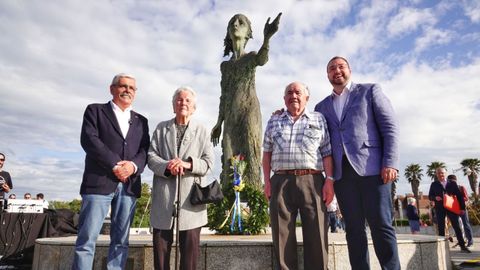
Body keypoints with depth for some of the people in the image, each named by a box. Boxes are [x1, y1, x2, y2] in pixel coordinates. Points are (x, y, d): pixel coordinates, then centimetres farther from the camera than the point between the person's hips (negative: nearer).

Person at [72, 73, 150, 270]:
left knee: (121, 241, 5)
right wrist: (115, 164, -14)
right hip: (99, 181, -3)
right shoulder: (95, 110, 10)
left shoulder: (141, 121, 20)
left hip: (129, 185, 4)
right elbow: (89, 139, -6)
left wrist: (133, 165, -13)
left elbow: (146, 150, 9)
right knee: (87, 239, -4)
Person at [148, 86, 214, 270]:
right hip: (163, 195, 1)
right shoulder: (161, 128, 12)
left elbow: (208, 162, 1)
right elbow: (151, 156, 3)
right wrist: (167, 166, -16)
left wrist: (187, 164, -16)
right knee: (161, 244, 8)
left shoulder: (202, 131, 9)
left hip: (190, 195, -1)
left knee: (190, 246, 4)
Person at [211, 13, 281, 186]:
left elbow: (262, 60, -18)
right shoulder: (225, 65, 23)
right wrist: (219, 123, 12)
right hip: (230, 115, 5)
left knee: (248, 154, -13)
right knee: (230, 158, -4)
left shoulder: (252, 56, 9)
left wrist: (266, 38, -40)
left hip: (248, 109, -5)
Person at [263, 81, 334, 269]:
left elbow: (327, 153, 7)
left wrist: (329, 180, -5)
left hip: (312, 181, -1)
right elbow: (267, 153, 15)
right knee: (282, 237, 3)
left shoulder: (318, 119, 13)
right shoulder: (274, 121, 17)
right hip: (281, 182, 1)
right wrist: (267, 181, 4)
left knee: (316, 237, -1)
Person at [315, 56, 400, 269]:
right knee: (353, 228, 5)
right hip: (341, 172, 3)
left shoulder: (370, 91, 11)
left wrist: (390, 163, -9)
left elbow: (390, 128, 1)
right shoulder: (322, 106, 20)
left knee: (381, 225, -3)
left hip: (371, 168, -3)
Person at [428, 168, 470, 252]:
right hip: (440, 209, 0)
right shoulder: (434, 184, 5)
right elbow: (430, 196, 6)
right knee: (441, 228, 2)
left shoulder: (452, 183, 6)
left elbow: (459, 195, 6)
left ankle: (462, 245, 10)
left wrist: (462, 207, 0)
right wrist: (435, 198, -16)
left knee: (457, 226, 2)